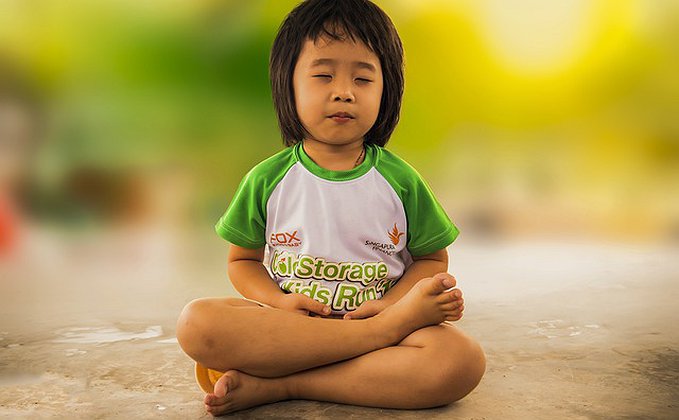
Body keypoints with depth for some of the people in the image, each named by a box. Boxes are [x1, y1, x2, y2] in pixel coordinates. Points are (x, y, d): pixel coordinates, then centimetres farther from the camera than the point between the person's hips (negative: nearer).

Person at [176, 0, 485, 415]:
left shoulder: (400, 180, 2)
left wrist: (386, 306, -12)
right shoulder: (267, 180, 2)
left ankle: (275, 385, -26)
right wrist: (278, 302, -12)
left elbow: (432, 259, 8)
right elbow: (243, 260, 10)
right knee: (197, 323, -29)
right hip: (285, 321, 0)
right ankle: (386, 332, -26)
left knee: (465, 359, -29)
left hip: (377, 315, 0)